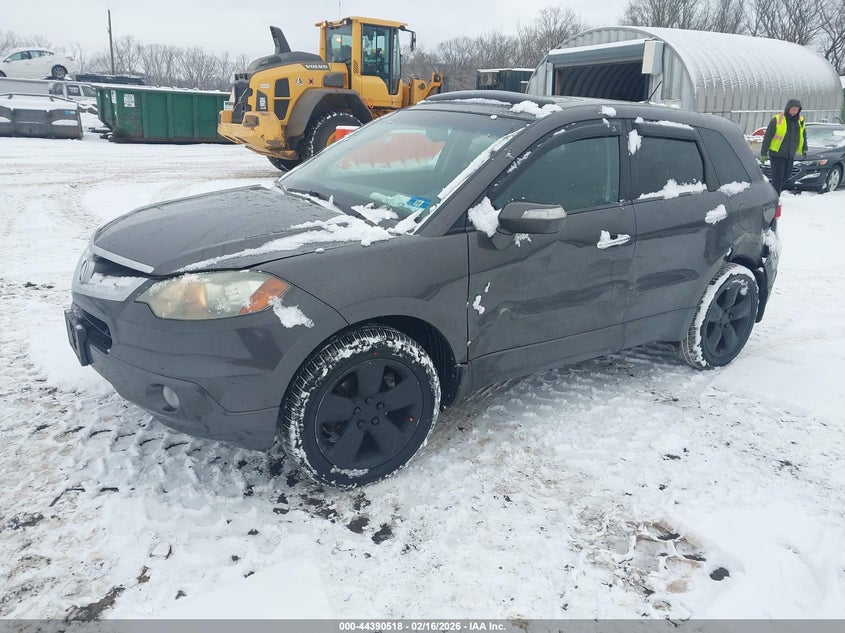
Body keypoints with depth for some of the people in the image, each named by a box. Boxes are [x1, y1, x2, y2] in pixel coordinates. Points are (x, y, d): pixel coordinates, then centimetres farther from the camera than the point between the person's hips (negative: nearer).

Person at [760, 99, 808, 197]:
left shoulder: (800, 121, 7)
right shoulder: (777, 120, -10)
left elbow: (803, 136, 23)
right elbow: (767, 137, -8)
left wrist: (804, 149, 18)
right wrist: (763, 154, -8)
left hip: (790, 155, 6)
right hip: (777, 154, -6)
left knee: (785, 177, 11)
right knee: (778, 178, -8)